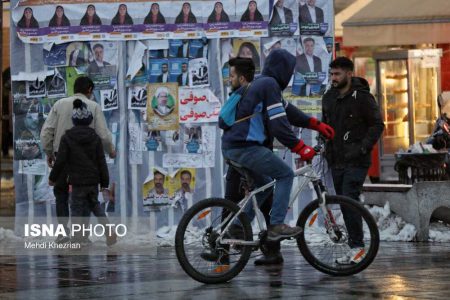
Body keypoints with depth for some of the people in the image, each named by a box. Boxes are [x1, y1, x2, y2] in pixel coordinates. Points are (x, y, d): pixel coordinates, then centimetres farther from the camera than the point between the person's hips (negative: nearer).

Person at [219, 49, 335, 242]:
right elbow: (279, 124, -17)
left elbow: (287, 111, 26)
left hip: (231, 146, 10)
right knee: (285, 175, -5)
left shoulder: (260, 83, 21)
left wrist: (317, 125, 24)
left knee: (264, 186, 21)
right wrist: (300, 148, -14)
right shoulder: (270, 85, -12)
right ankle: (276, 226, -9)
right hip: (245, 147, -10)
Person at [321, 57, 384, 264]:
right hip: (336, 161, 7)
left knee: (350, 200, -16)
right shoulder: (329, 97, 12)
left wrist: (363, 147, -16)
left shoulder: (362, 97, -8)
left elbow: (377, 125, -7)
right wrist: (325, 145, 11)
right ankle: (355, 247, 12)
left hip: (356, 161, -7)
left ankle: (357, 246, -9)